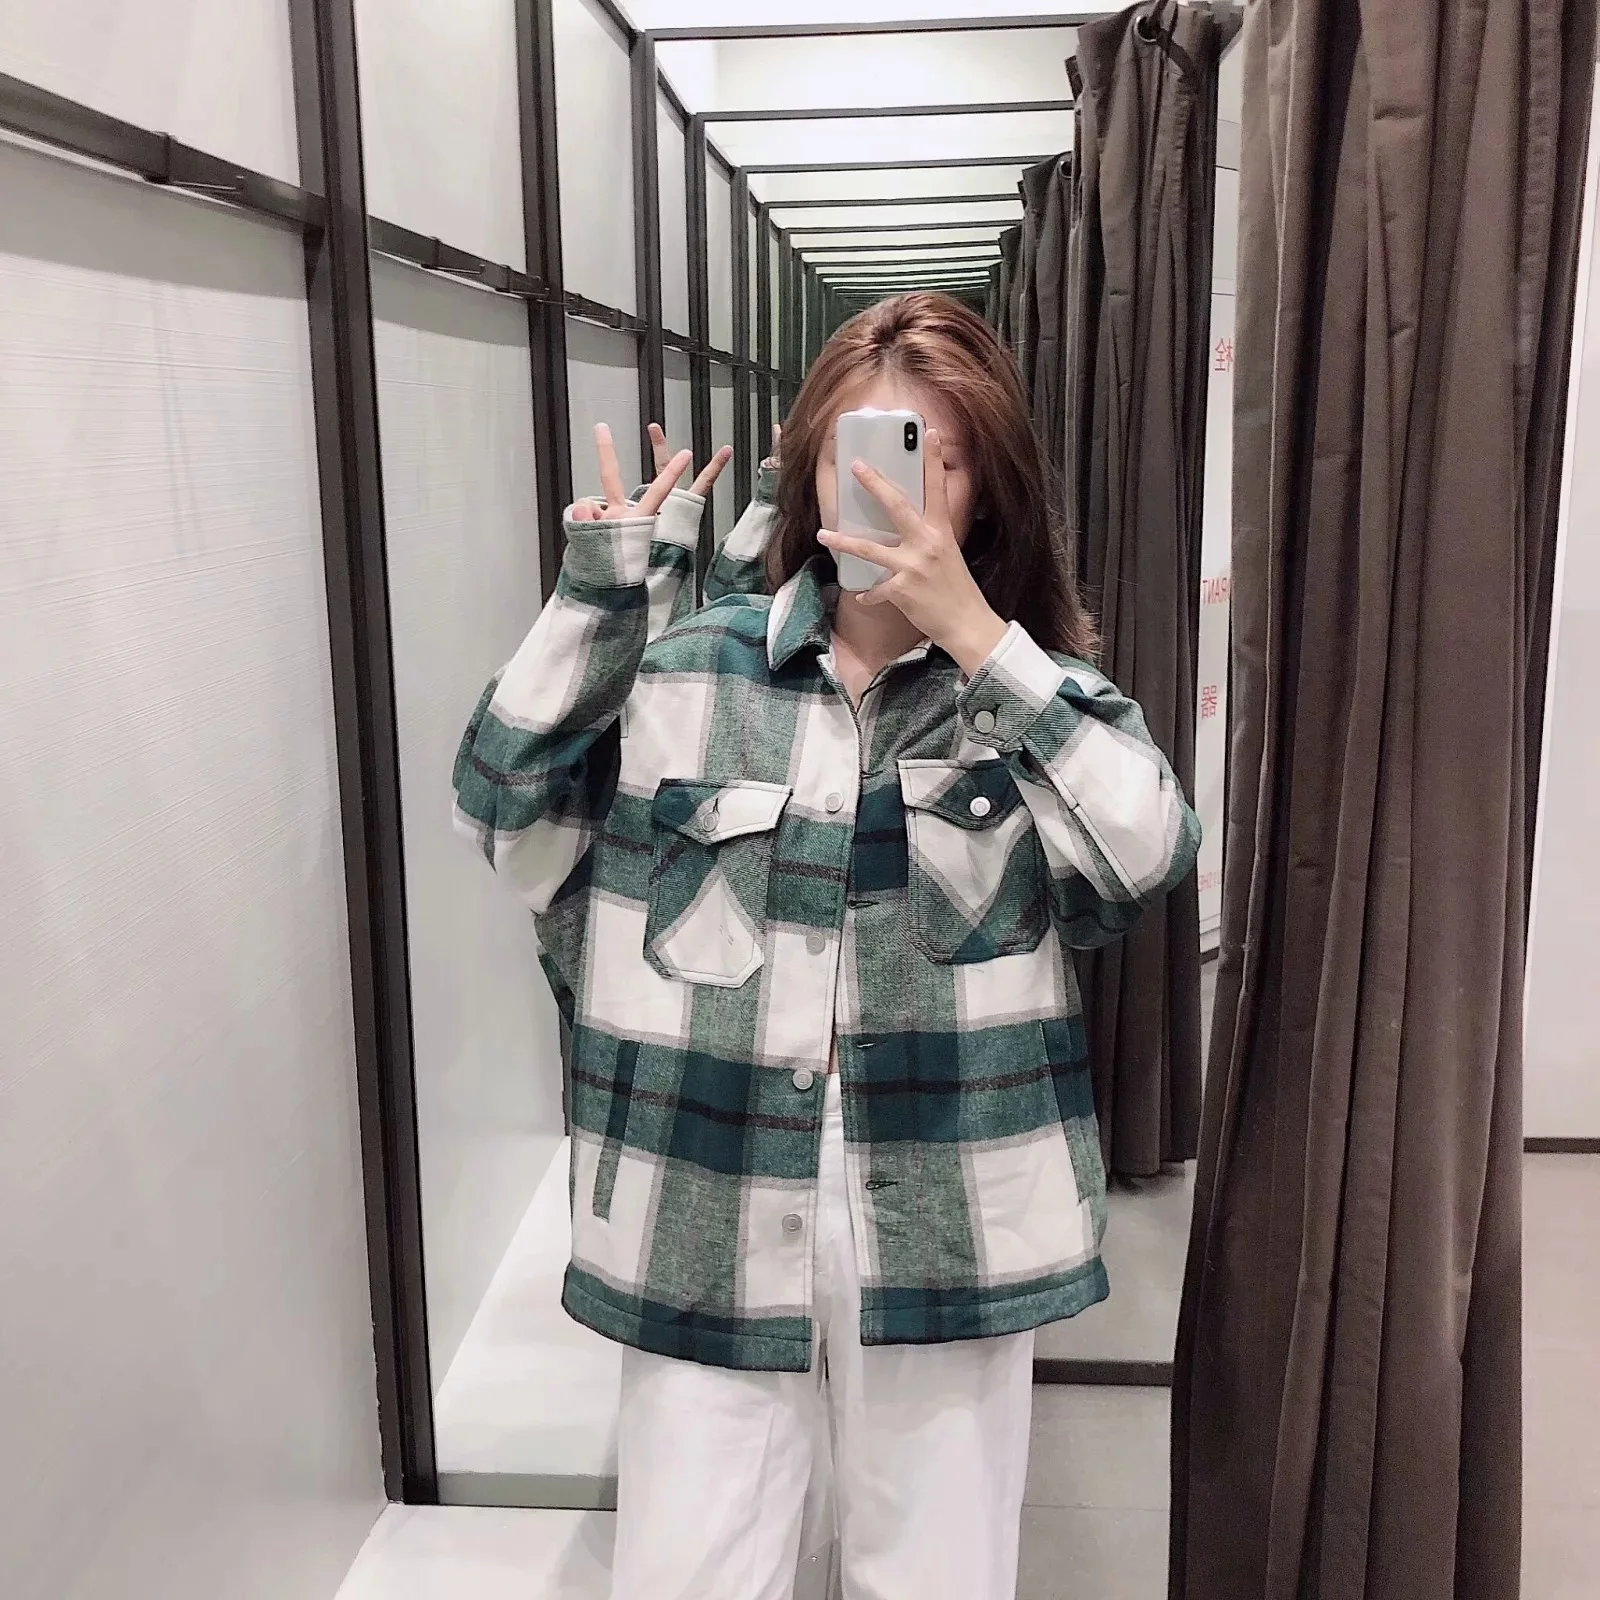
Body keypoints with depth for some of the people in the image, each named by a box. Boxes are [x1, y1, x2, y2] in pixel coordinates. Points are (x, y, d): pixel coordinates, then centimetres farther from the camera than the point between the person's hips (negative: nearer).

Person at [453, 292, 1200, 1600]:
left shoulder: (1039, 688, 1)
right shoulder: (688, 666, 1)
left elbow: (1149, 859, -17)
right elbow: (505, 806, -7)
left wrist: (974, 635, -21)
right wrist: (596, 596, -12)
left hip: (945, 1226, 1)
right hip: (709, 1220, 0)